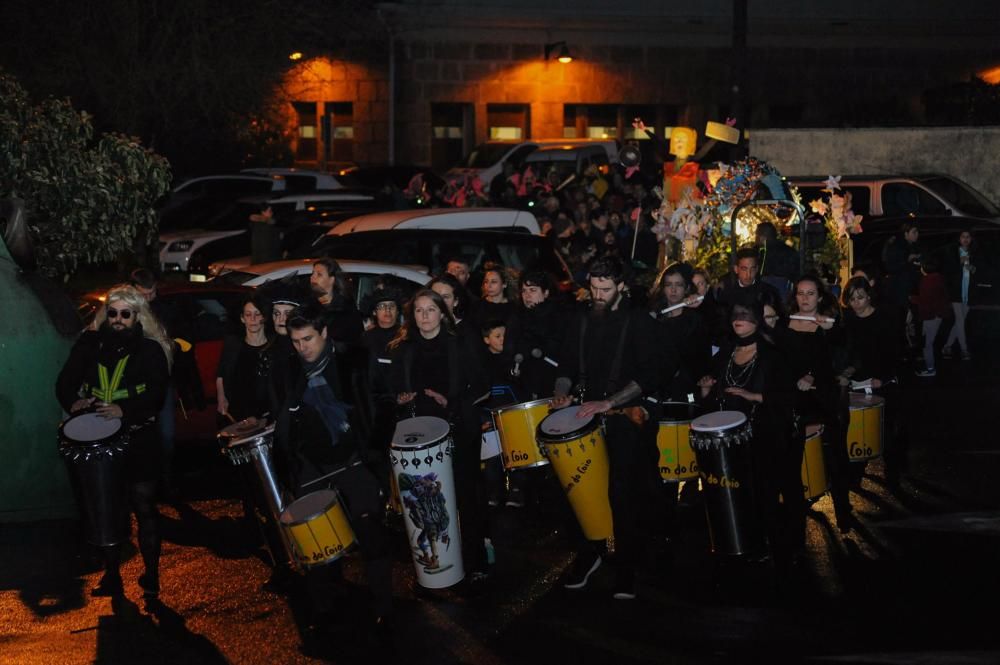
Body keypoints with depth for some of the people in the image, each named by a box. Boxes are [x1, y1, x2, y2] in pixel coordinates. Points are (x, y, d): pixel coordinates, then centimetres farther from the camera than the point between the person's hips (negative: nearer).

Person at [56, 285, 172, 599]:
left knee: (144, 508, 3)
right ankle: (111, 575, 21)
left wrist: (124, 411, -28)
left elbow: (156, 395, -12)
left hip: (139, 440, -3)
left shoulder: (150, 349, -3)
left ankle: (151, 576, 15)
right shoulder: (89, 343, 7)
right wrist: (74, 401, -17)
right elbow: (65, 382, 6)